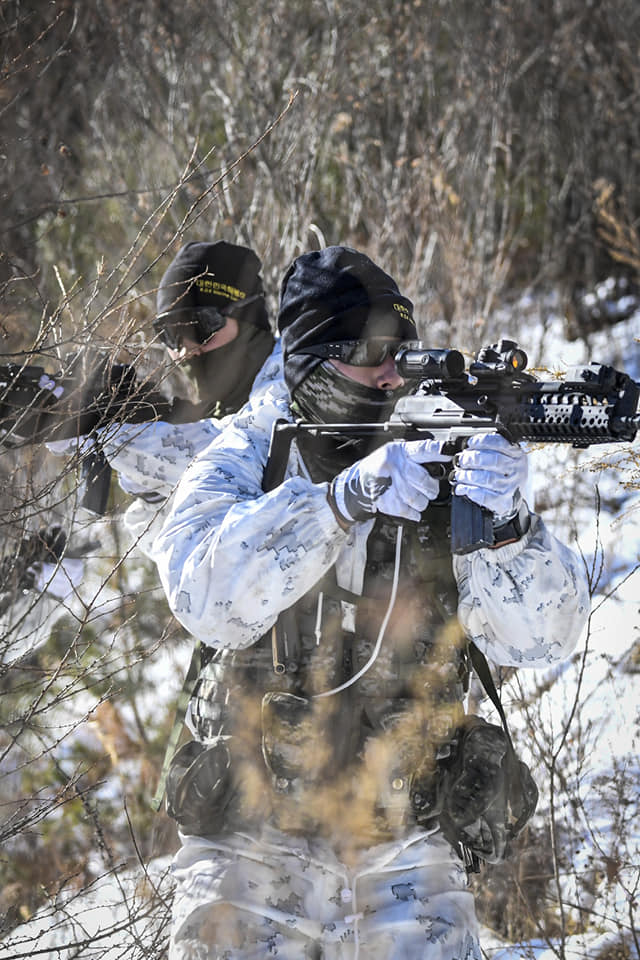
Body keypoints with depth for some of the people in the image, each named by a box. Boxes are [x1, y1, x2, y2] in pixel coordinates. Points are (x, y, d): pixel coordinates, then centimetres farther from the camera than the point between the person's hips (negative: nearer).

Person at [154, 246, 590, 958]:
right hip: (249, 845, -1)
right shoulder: (242, 465, -3)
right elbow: (205, 595, -23)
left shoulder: (441, 463, 0)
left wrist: (506, 525, -27)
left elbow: (540, 637, -7)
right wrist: (344, 499, -33)